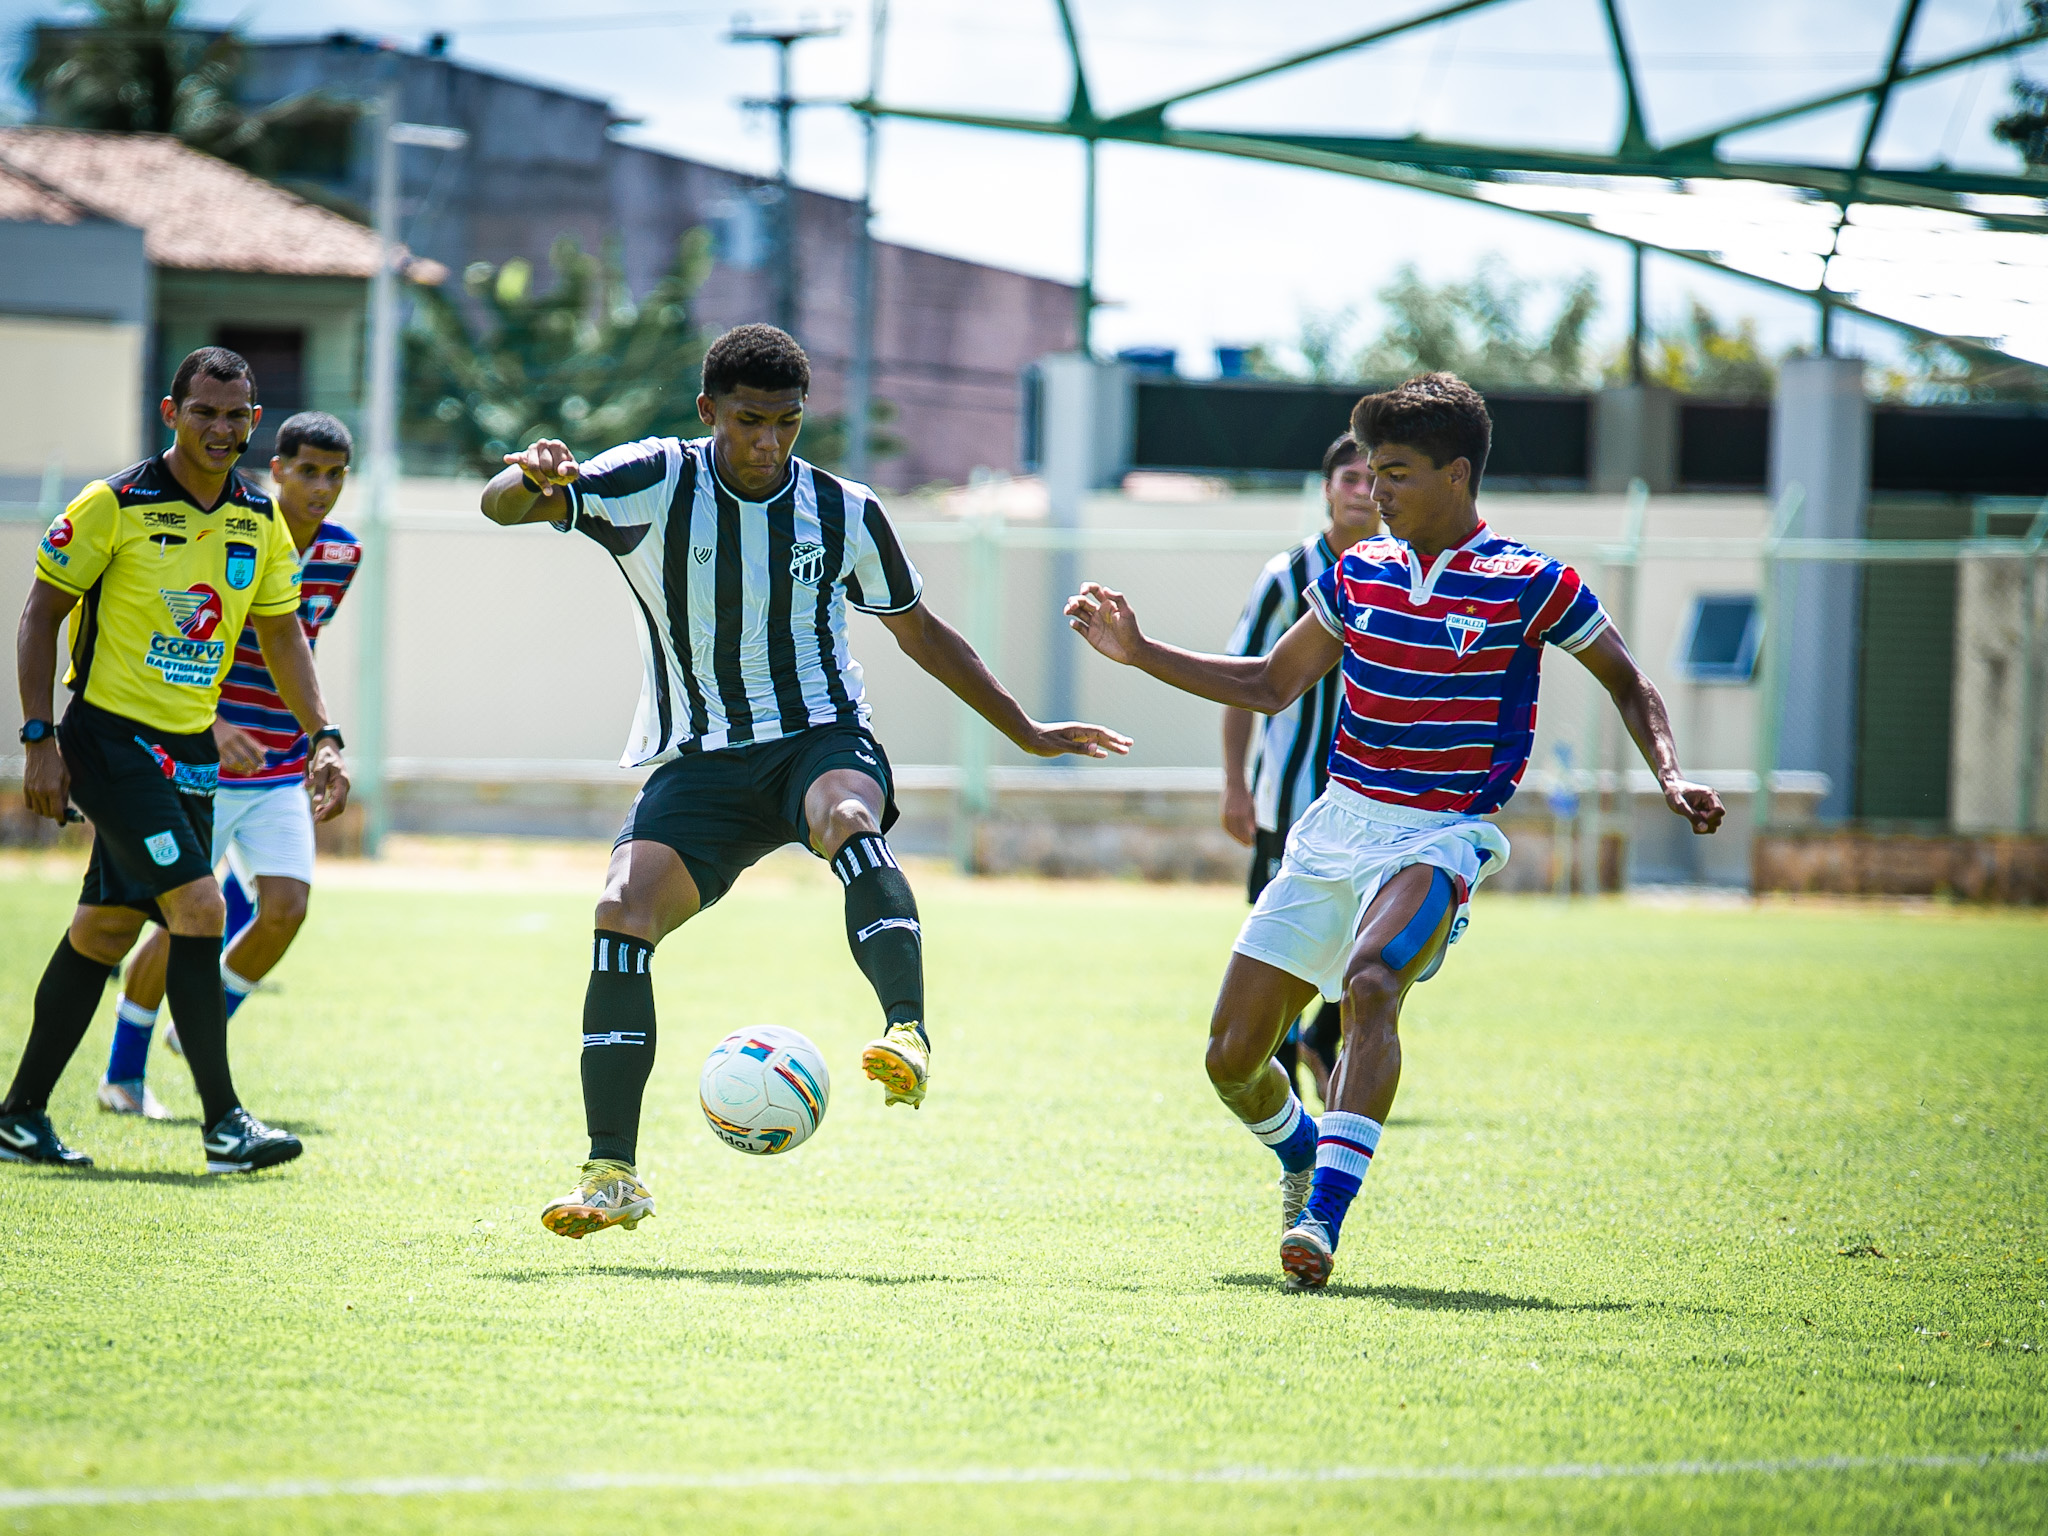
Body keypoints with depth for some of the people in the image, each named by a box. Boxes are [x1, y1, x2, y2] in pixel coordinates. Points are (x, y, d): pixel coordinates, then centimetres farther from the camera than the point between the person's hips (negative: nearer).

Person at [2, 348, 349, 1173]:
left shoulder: (261, 522, 6)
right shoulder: (113, 505, -12)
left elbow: (282, 635, 15)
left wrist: (322, 738, 4)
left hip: (191, 750, 7)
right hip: (110, 735, -7)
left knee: (107, 926, 10)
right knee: (197, 904, -17)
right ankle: (223, 1120, -13)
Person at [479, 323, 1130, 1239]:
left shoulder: (844, 515, 3)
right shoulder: (655, 485, -2)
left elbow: (920, 633, 18)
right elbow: (500, 507, -10)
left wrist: (1028, 735, 21)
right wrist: (532, 481, -36)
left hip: (819, 740, 0)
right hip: (699, 763, 1)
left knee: (848, 821, -36)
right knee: (622, 915, -21)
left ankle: (908, 1034, -52)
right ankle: (612, 1175, -16)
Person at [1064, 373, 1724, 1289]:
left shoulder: (1529, 585, -6)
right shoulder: (1357, 574, 8)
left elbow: (1626, 681, 6)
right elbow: (1272, 685, 19)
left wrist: (1671, 777, -10)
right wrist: (1139, 653, 14)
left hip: (1441, 838, -5)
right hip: (1336, 827, 5)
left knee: (1372, 982, -36)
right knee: (1232, 1055, 0)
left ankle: (1324, 1214, -40)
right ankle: (1301, 1157, 34)